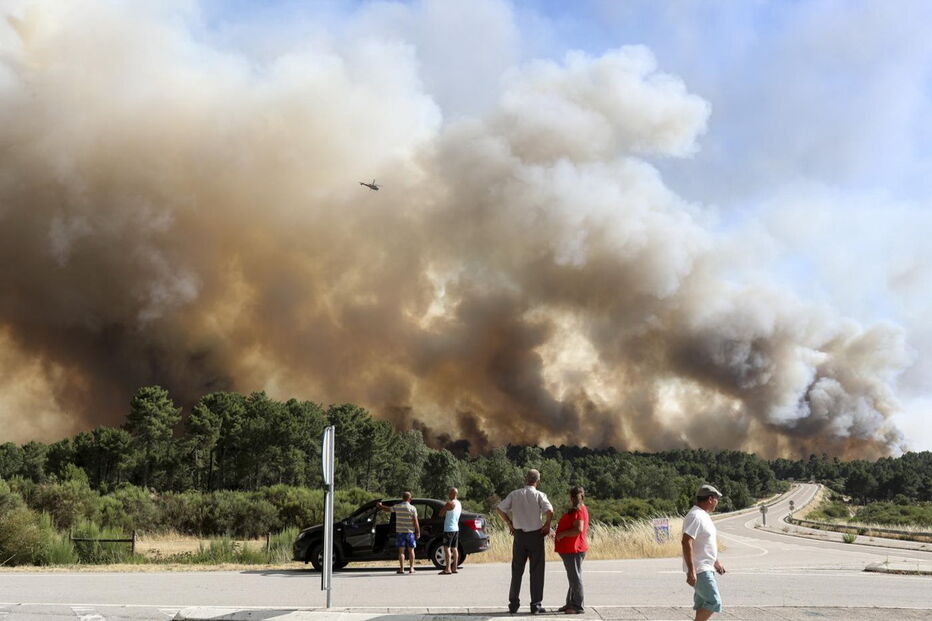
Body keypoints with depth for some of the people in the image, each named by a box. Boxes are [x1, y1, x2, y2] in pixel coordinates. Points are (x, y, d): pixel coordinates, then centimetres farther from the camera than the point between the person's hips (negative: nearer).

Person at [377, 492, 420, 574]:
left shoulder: (397, 507, -1)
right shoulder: (412, 508, -5)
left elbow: (388, 509, 16)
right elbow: (415, 521, -8)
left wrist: (380, 506, 34)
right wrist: (418, 532, -2)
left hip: (400, 531, 1)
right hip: (410, 531, -1)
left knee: (401, 550, 2)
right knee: (411, 550, 8)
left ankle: (401, 568, -2)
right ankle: (411, 568, 6)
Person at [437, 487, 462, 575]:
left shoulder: (450, 503, -14)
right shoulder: (459, 504, 13)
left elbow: (441, 514, -10)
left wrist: (444, 506, 3)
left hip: (449, 529, -9)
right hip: (456, 528, 9)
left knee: (447, 548, -10)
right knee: (454, 548, 11)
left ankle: (448, 569, -15)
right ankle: (454, 568, 13)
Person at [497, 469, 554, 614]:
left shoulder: (515, 494, 1)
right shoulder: (539, 495, -9)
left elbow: (500, 509, 1)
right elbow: (550, 511, -23)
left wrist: (509, 523, 9)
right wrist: (547, 526, -7)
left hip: (519, 534, 3)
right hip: (535, 534, -3)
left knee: (517, 570, 11)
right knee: (536, 570, 6)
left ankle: (513, 604, 14)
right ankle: (535, 605, 7)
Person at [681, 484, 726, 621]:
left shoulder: (703, 515, 14)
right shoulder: (695, 516, -19)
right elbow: (686, 542, -27)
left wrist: (716, 562, 31)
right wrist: (691, 571, -30)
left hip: (706, 568, 10)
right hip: (699, 570, -10)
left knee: (703, 603, 13)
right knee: (714, 602, -12)